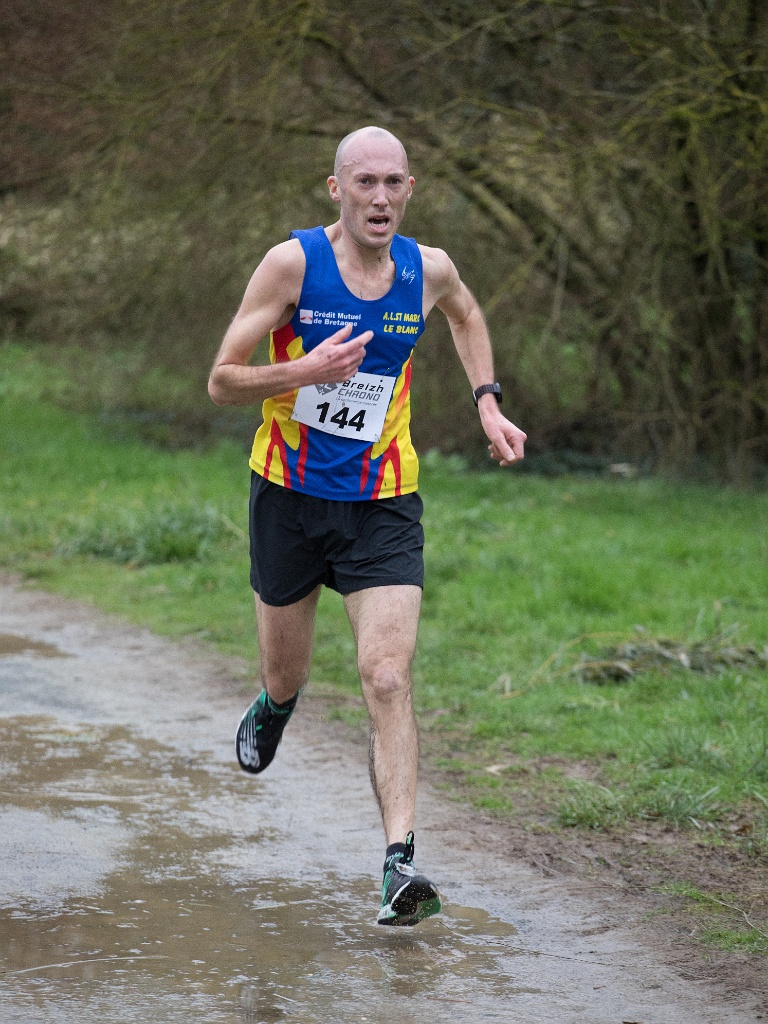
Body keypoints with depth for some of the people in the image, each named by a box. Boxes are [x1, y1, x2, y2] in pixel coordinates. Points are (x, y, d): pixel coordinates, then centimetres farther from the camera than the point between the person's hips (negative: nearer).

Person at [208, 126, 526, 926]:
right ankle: (273, 709, 53)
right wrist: (305, 371, -28)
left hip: (383, 506, 1)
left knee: (388, 679, -15)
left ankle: (399, 861, -18)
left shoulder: (428, 269, -3)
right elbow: (222, 382, -11)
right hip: (289, 497, 0)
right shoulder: (292, 264, -13)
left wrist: (487, 402, 10)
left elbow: (466, 316, 23)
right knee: (285, 674, 15)